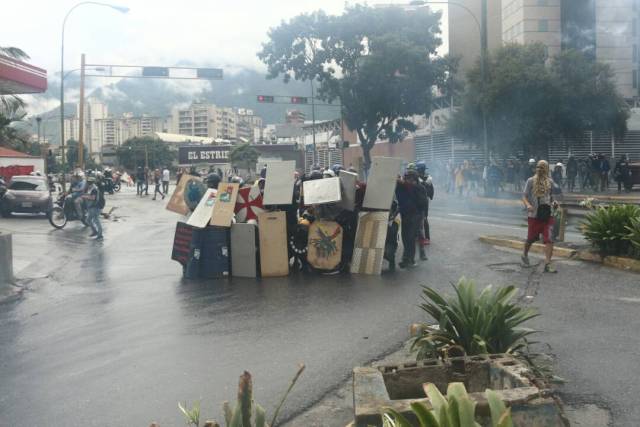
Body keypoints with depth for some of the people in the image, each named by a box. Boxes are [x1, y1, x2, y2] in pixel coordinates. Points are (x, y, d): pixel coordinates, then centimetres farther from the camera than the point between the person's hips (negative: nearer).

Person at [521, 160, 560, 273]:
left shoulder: (550, 182, 9)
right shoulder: (531, 181, -1)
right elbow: (524, 196, -4)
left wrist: (554, 202, 0)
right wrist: (528, 205, -23)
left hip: (547, 215, 2)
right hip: (534, 215, -2)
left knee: (549, 240, -9)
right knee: (531, 238, 10)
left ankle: (547, 264, -8)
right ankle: (525, 255, 39)